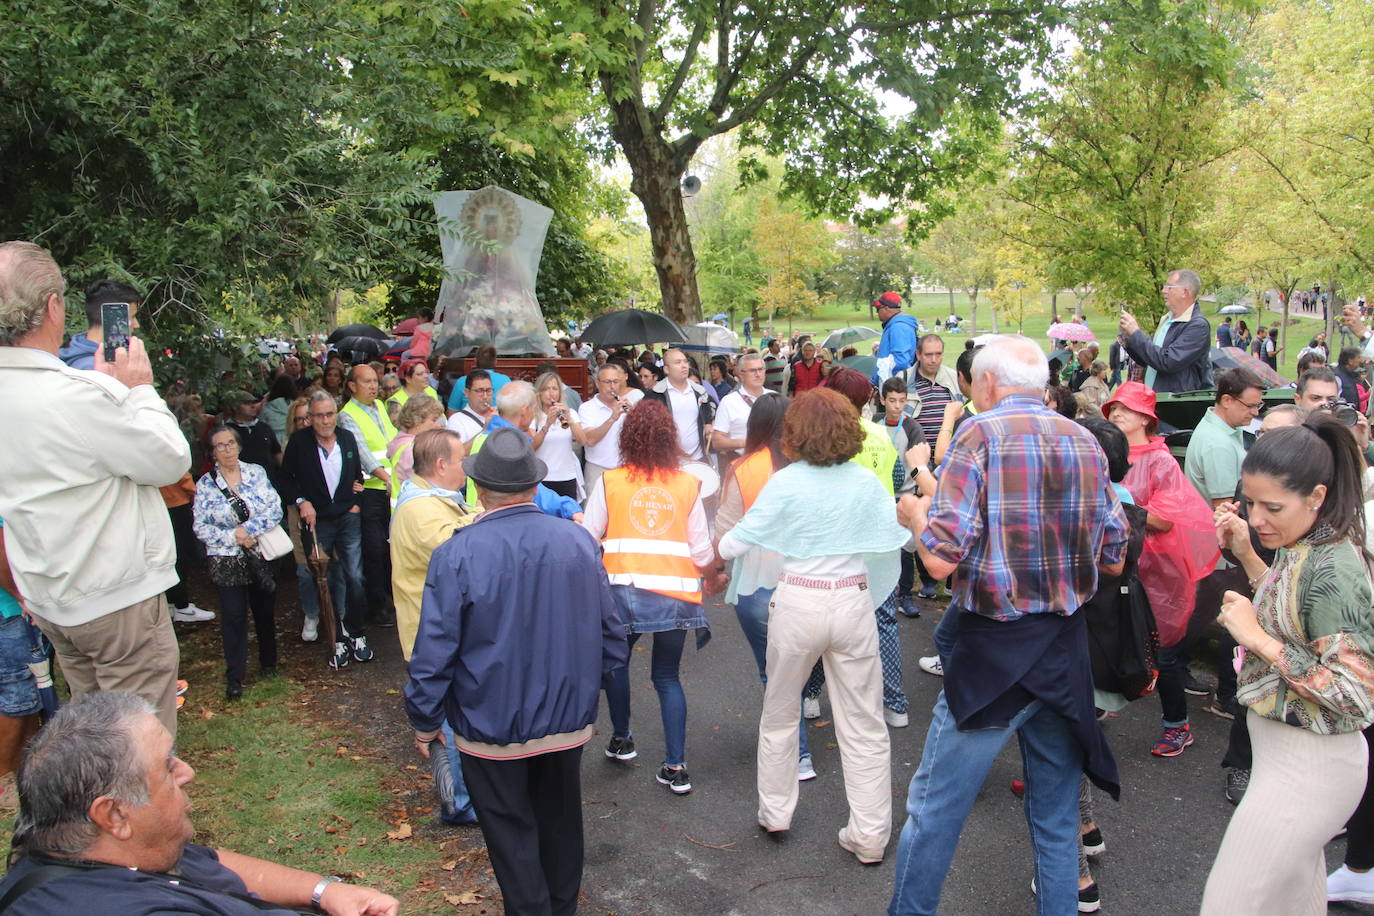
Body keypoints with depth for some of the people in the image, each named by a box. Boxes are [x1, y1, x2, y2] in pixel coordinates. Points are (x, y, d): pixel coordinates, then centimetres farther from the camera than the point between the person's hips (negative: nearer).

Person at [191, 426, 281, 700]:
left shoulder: (256, 473, 0)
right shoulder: (205, 485, -1)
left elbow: (276, 510, -7)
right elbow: (200, 527, -4)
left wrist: (249, 529, -19)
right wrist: (233, 537, -16)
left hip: (261, 556, 1)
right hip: (226, 562, -1)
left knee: (265, 612, 12)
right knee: (233, 616, -4)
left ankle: (268, 662, 31)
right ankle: (234, 676, 6)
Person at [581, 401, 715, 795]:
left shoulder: (609, 483, -2)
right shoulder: (687, 485, 1)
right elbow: (703, 552, 0)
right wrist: (707, 561, 22)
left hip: (625, 589, -1)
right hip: (676, 593, 1)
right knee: (667, 675, 15)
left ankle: (621, 739, 36)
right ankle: (676, 767, 12)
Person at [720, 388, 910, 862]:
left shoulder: (786, 482, -10)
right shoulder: (866, 482, -3)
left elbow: (737, 542, -7)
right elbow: (898, 535, 4)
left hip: (798, 604, -1)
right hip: (853, 602, 2)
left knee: (779, 715, 19)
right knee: (864, 725, 10)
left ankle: (775, 814, 31)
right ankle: (870, 836, 16)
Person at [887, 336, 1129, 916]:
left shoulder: (980, 434, -12)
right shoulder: (1086, 443, 4)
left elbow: (941, 559, -19)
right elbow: (1113, 560, 10)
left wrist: (915, 515, 1)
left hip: (993, 651, -6)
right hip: (1066, 649, 6)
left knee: (935, 806, 8)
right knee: (1057, 814, 19)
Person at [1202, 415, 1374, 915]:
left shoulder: (1334, 569, -26)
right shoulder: (1303, 549, 1)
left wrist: (1256, 637, -25)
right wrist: (1245, 555, 8)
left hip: (1306, 766, -9)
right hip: (1295, 756, 9)